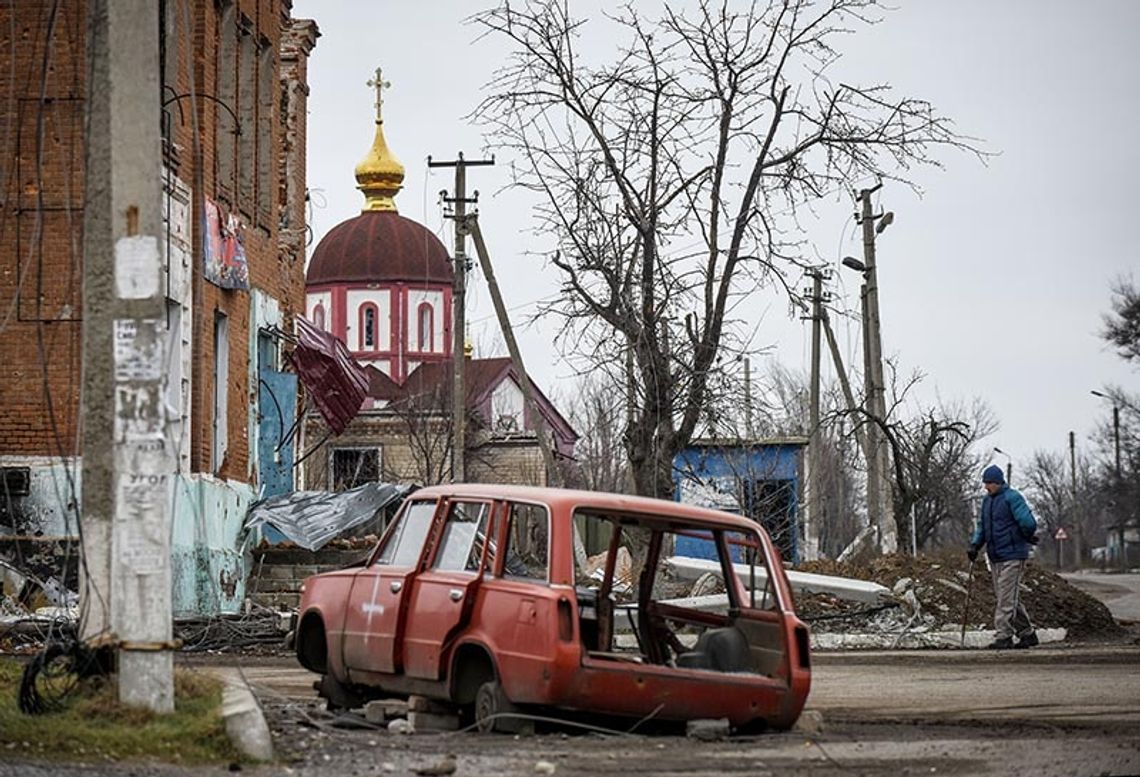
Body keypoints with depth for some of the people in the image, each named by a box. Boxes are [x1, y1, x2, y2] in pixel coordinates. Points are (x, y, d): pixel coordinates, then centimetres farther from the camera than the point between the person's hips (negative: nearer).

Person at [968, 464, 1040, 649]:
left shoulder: (1012, 498, -12)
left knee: (1006, 599, -10)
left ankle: (1003, 637, -10)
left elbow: (1028, 523, -18)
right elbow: (981, 526, 21)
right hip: (995, 557, 9)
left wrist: (1027, 537, 1)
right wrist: (975, 545, 6)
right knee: (1002, 597, 11)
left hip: (1012, 556, -9)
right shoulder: (987, 501, 15)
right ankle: (1027, 634, 20)